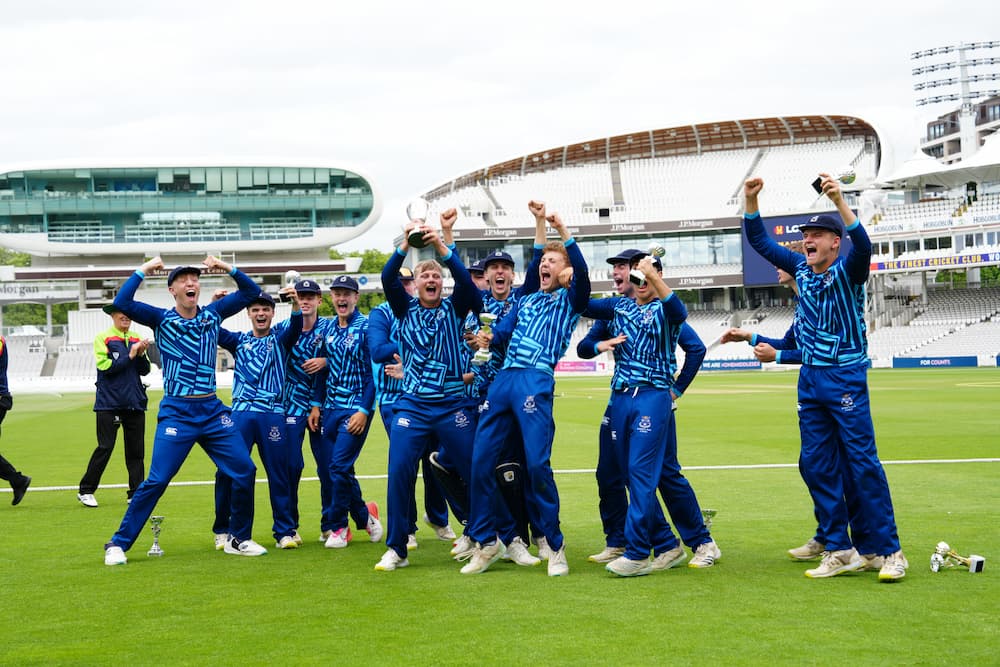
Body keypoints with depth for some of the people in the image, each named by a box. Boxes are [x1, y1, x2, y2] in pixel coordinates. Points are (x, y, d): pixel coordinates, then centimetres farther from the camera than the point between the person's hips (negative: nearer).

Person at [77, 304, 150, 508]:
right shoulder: (103, 338, -2)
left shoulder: (136, 339, 11)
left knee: (136, 450, 3)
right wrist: (130, 355, -14)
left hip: (135, 403, 4)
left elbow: (145, 370, 9)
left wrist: (141, 355, -9)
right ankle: (85, 491, 8)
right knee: (105, 448, -4)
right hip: (109, 403, -4)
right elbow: (105, 366, -13)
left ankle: (136, 494, 8)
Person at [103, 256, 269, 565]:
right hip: (176, 413, -4)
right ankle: (118, 544, 2)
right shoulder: (161, 319, 0)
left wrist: (228, 268, 0)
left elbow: (251, 292, 13)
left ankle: (238, 539, 18)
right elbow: (122, 303, -14)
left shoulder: (213, 314, 10)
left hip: (213, 412, 4)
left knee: (245, 471, 2)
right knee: (156, 480, -9)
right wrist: (143, 271, -11)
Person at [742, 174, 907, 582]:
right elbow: (760, 241, 12)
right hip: (810, 378, 7)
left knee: (862, 463, -7)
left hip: (846, 376, -7)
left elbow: (863, 246, -31)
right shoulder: (801, 269, 9)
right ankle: (840, 551, 14)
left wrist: (839, 202, -42)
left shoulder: (847, 271, -9)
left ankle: (889, 551, -1)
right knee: (816, 465, 7)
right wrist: (751, 201, -2)